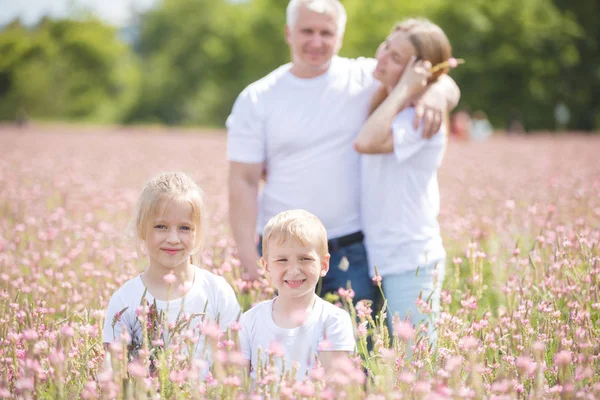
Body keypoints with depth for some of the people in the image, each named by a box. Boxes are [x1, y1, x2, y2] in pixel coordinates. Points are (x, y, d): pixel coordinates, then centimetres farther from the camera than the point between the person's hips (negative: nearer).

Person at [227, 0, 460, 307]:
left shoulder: (366, 78, 3)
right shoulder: (256, 99, 3)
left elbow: (446, 87, 3)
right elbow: (243, 182, 0)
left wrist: (438, 92, -22)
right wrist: (249, 260, -8)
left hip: (354, 250, 0)